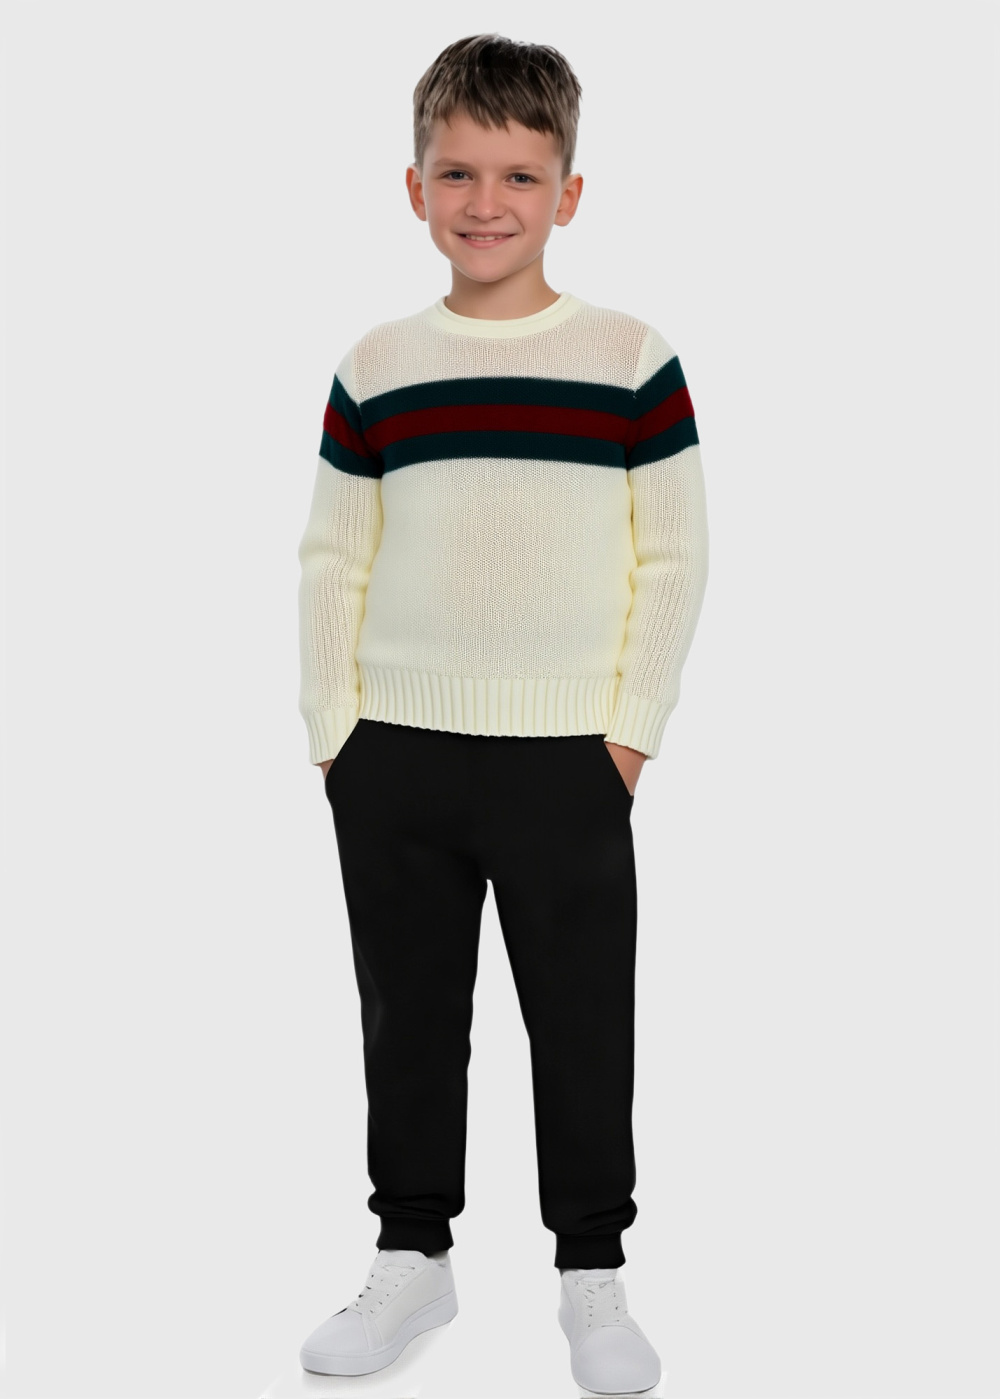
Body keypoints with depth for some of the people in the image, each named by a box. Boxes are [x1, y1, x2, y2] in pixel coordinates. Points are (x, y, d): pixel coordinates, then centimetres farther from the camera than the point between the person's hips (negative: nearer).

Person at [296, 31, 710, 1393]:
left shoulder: (632, 359, -2)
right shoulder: (375, 369, 4)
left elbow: (676, 554, -1)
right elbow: (332, 560, 8)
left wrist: (633, 724, -6)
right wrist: (332, 727, 2)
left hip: (567, 759, -2)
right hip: (394, 758, 2)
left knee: (584, 1025, 6)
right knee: (408, 1018, 12)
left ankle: (593, 1275, 21)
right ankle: (414, 1253, 27)